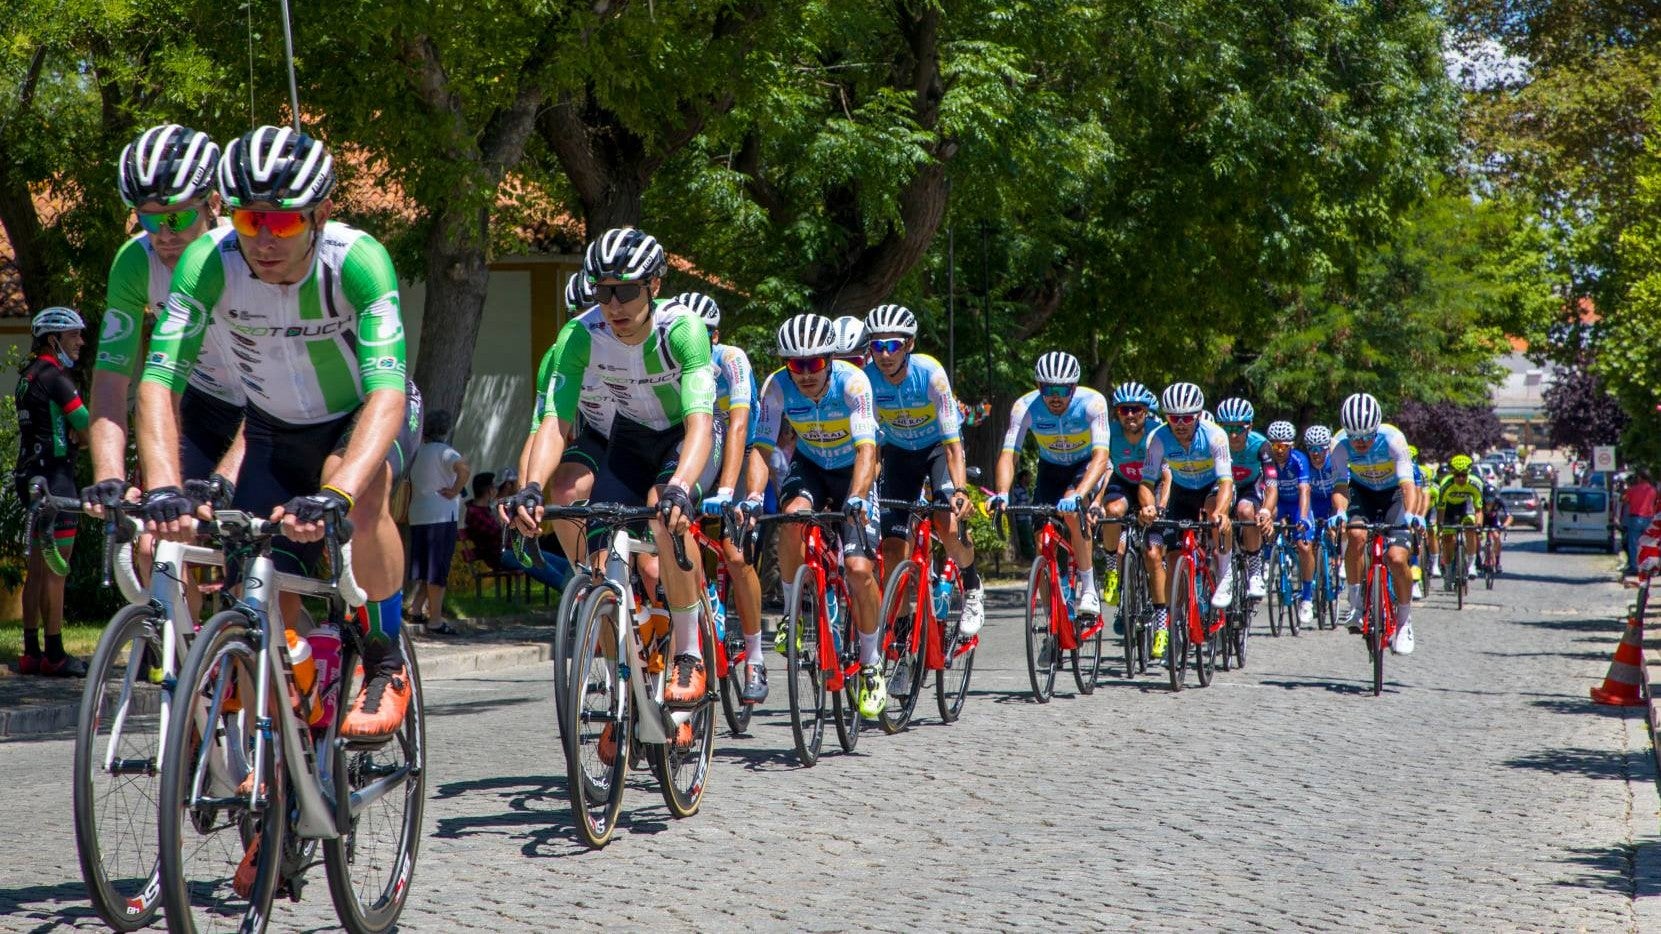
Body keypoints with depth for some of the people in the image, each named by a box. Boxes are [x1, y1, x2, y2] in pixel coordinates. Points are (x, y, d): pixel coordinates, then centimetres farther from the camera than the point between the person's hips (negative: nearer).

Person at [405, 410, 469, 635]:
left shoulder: (417, 453, 13)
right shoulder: (444, 451, -10)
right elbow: (464, 469, -28)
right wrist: (455, 491, -15)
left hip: (417, 516, 7)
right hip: (441, 515, -7)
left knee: (424, 566, 18)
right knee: (438, 568, -4)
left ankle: (416, 608, 12)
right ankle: (435, 620, -4)